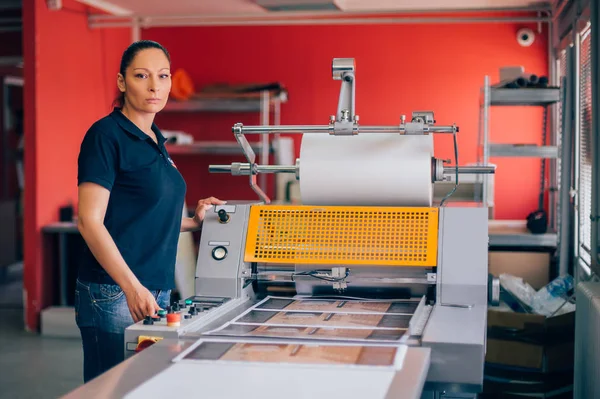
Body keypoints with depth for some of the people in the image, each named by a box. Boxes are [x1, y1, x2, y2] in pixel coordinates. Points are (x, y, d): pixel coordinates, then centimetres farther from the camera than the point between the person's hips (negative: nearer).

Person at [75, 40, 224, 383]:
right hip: (115, 293, -8)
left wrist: (194, 222, 15)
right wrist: (133, 288, -23)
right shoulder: (107, 134, -9)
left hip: (158, 290, 8)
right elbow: (90, 220, -16)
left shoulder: (156, 141, 14)